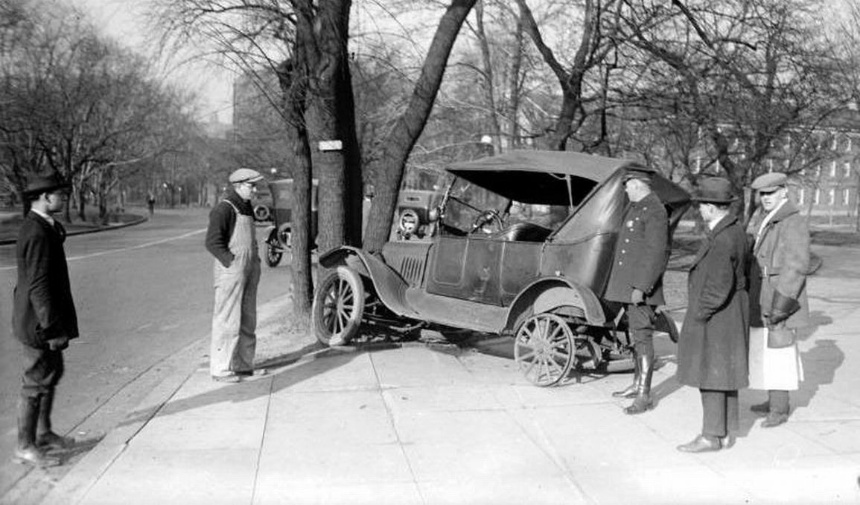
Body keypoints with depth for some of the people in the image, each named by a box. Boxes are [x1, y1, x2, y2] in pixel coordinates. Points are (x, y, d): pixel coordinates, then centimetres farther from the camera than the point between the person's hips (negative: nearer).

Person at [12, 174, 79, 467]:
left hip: (41, 320, 11)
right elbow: (39, 286, -25)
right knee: (36, 382, 1)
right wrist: (53, 329, -23)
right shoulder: (38, 234, -23)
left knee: (52, 374, 21)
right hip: (39, 323, -11)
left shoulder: (41, 227, 9)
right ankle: (25, 447, 15)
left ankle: (44, 434, 35)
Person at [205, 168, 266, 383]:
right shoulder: (223, 209, -12)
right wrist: (232, 263, -18)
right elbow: (212, 242, -17)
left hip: (250, 269, 9)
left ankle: (244, 365, 22)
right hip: (231, 270, -9)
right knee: (227, 320, -5)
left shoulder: (246, 207, 16)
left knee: (248, 320, 12)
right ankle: (221, 368, 2)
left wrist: (255, 261, 15)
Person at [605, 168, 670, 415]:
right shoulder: (633, 208, 15)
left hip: (641, 286, -10)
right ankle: (637, 383, 28)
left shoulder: (654, 211, -14)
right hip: (628, 285, 10)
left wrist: (641, 287, -22)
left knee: (642, 337, -7)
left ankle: (644, 395, -3)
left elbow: (657, 253, -20)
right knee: (635, 336, 17)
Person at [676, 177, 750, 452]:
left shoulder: (721, 240, -23)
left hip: (716, 316, -10)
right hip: (729, 314, 10)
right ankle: (726, 433, 25)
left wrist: (698, 316, -15)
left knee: (710, 375, -1)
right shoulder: (735, 230, 8)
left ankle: (711, 436, 8)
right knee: (723, 373, 16)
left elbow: (718, 287, -26)